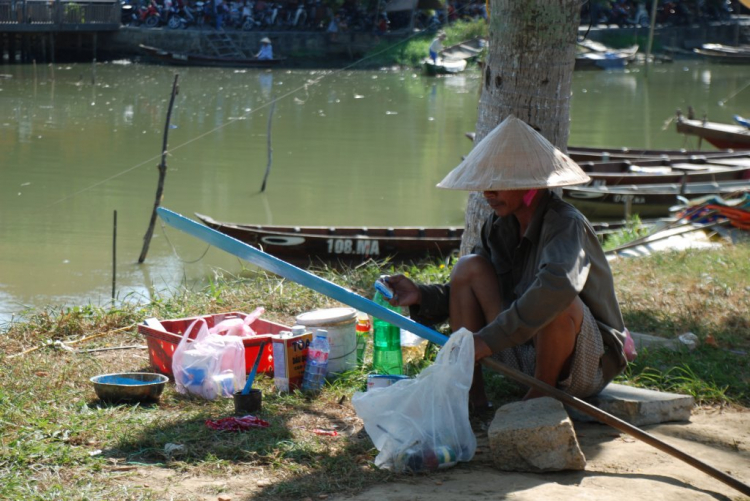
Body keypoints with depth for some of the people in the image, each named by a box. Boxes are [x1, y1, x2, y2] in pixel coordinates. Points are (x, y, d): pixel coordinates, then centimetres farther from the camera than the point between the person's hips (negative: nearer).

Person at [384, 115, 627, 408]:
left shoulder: (565, 224, -23)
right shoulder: (500, 224, 1)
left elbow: (559, 285, -44)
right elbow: (466, 288, 11)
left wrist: (491, 338, -43)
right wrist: (422, 296, -9)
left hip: (590, 362, -7)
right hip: (528, 352, 7)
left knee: (558, 302, -38)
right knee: (469, 267, -4)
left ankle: (542, 396, -10)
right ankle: (471, 392, -5)